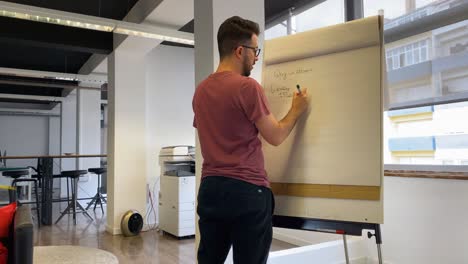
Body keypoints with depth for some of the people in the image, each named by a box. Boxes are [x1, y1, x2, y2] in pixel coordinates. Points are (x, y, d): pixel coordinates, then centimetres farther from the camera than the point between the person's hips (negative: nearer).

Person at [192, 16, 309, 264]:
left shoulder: (201, 90, 10)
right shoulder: (247, 86, -13)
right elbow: (276, 136, -8)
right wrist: (296, 110, 8)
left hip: (210, 188, 7)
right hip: (247, 190, -7)